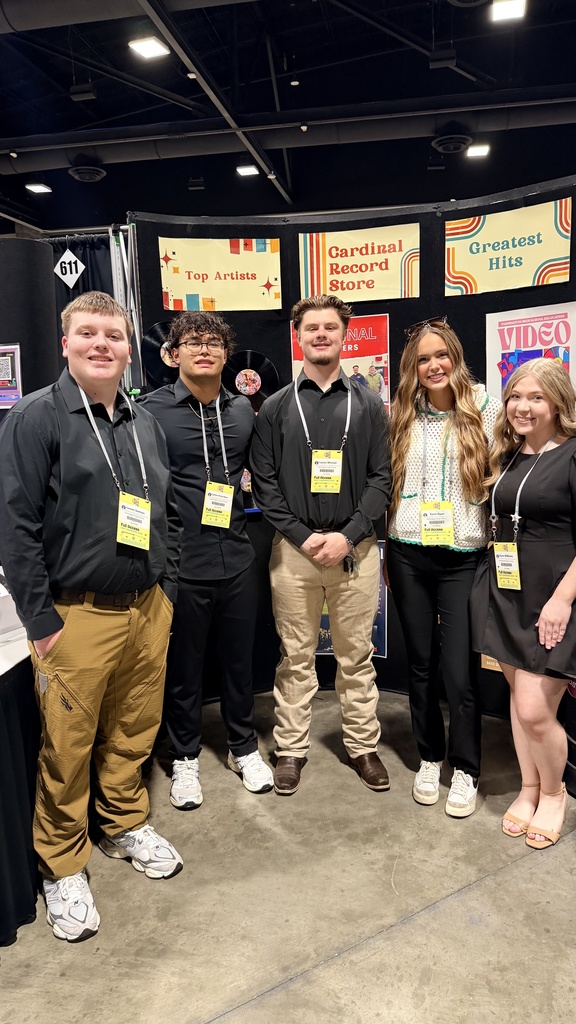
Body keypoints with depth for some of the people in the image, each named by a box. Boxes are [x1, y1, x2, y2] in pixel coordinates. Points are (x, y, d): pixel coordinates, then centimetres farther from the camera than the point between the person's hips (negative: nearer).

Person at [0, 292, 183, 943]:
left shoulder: (144, 424, 11)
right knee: (67, 747, 7)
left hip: (147, 611, 6)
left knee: (134, 732, 18)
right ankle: (62, 866, 29)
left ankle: (126, 825, 41)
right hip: (76, 618, -5)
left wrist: (166, 590, 12)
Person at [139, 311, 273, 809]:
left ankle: (244, 747, 38)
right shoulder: (153, 410, -7)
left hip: (236, 557, 4)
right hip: (180, 562, -3)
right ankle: (186, 757, 33)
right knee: (183, 665, 12)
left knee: (239, 658, 17)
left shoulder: (243, 409, 6)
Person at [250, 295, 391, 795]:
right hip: (293, 547, 0)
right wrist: (302, 536, -9)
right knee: (296, 657, 9)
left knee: (356, 655, 10)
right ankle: (291, 748, 23)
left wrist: (347, 536, -11)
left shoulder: (368, 405, 6)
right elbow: (264, 482, 0)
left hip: (355, 547, 1)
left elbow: (381, 478, 1)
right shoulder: (276, 407, 5)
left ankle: (363, 745, 26)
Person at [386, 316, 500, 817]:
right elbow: (386, 482, 11)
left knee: (460, 671, -1)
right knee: (421, 664, 13)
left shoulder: (485, 408, 0)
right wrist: (385, 551, 10)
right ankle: (429, 757, 32)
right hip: (408, 555, 3)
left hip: (463, 556, -2)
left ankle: (465, 770, 21)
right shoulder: (402, 415, 7)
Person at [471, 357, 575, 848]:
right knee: (519, 698, 14)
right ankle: (529, 788, 32)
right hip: (504, 595, 6)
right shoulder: (506, 458, 11)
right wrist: (490, 580, 11)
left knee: (534, 710, -4)